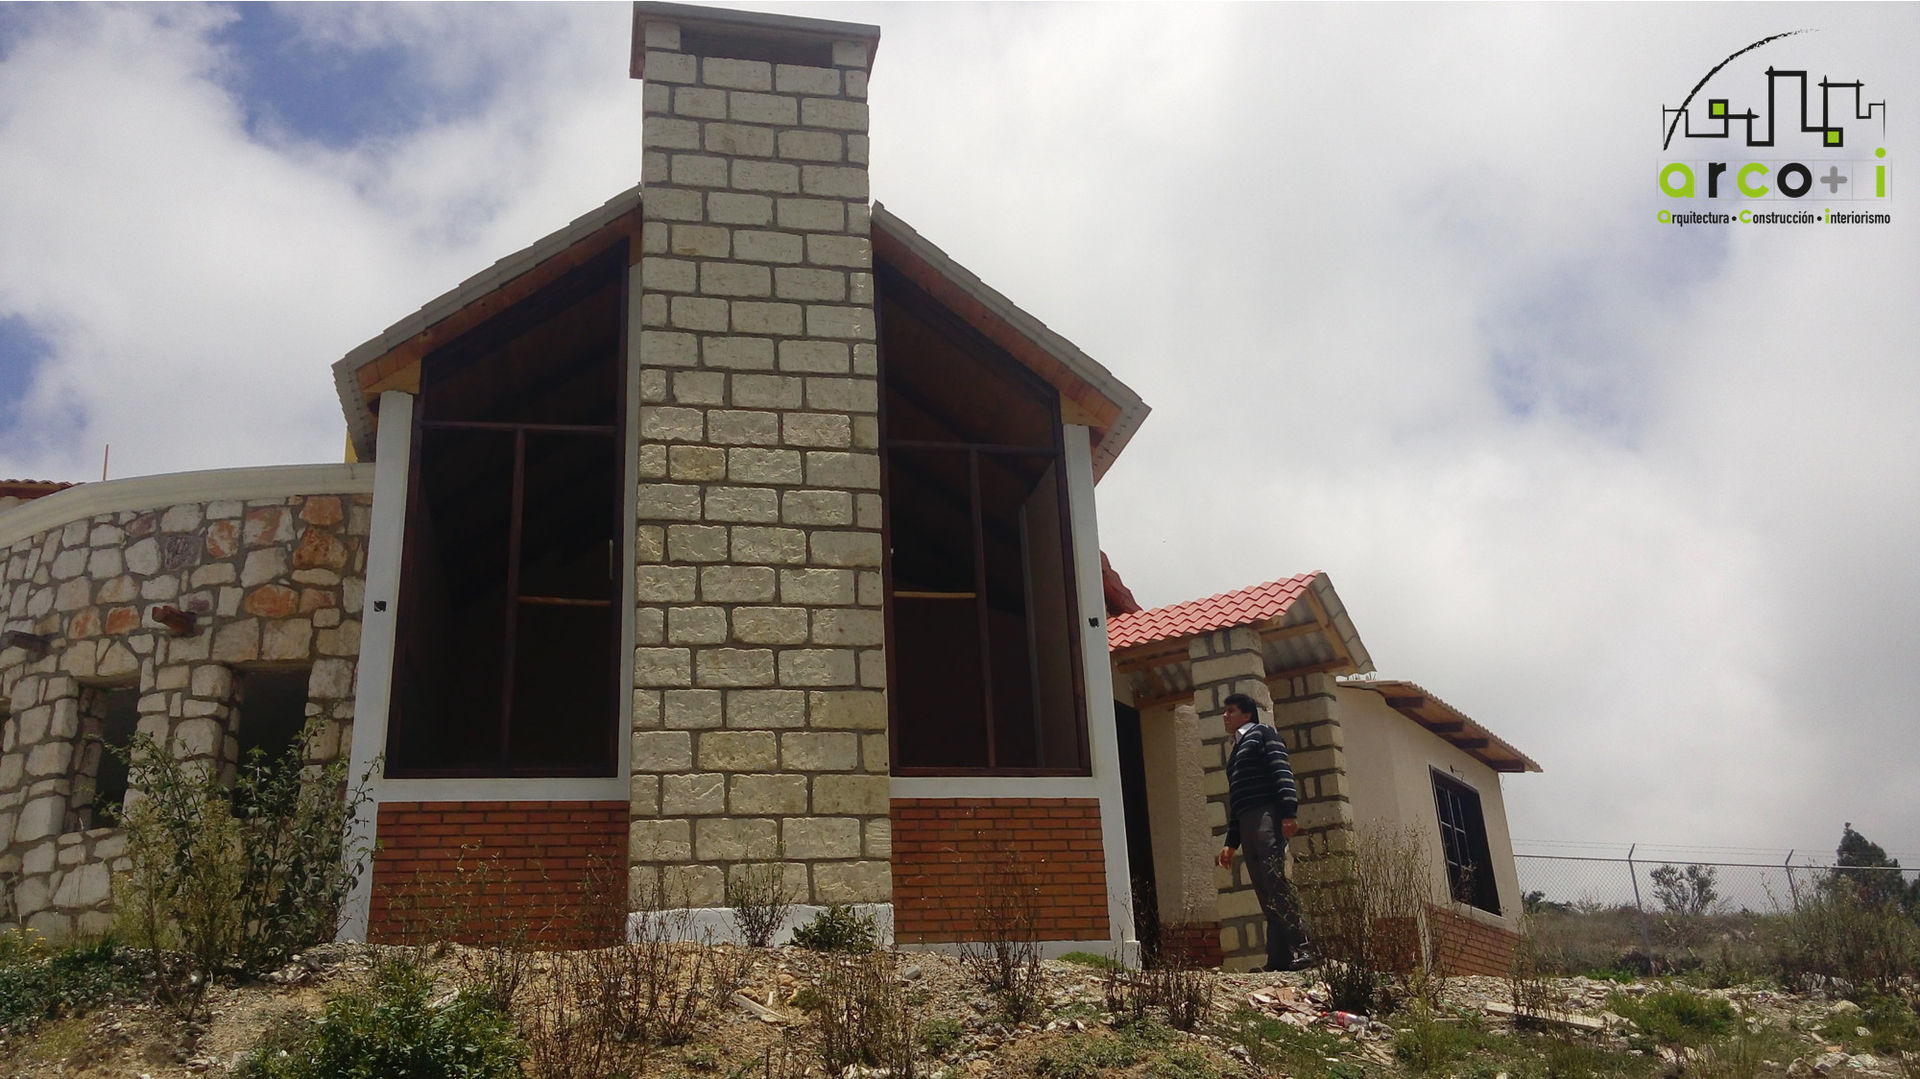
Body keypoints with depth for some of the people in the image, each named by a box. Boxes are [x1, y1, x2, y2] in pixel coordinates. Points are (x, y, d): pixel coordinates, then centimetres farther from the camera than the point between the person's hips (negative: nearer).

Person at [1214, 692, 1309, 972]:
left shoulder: (1262, 733, 8)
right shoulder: (1236, 750, 31)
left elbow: (1282, 771, -8)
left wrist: (1288, 811, -21)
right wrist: (1231, 842, 25)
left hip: (1266, 815, -8)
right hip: (1246, 823, 8)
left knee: (1276, 881, -18)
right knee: (1265, 892, -1)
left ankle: (1301, 948, -22)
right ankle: (1279, 957, -6)